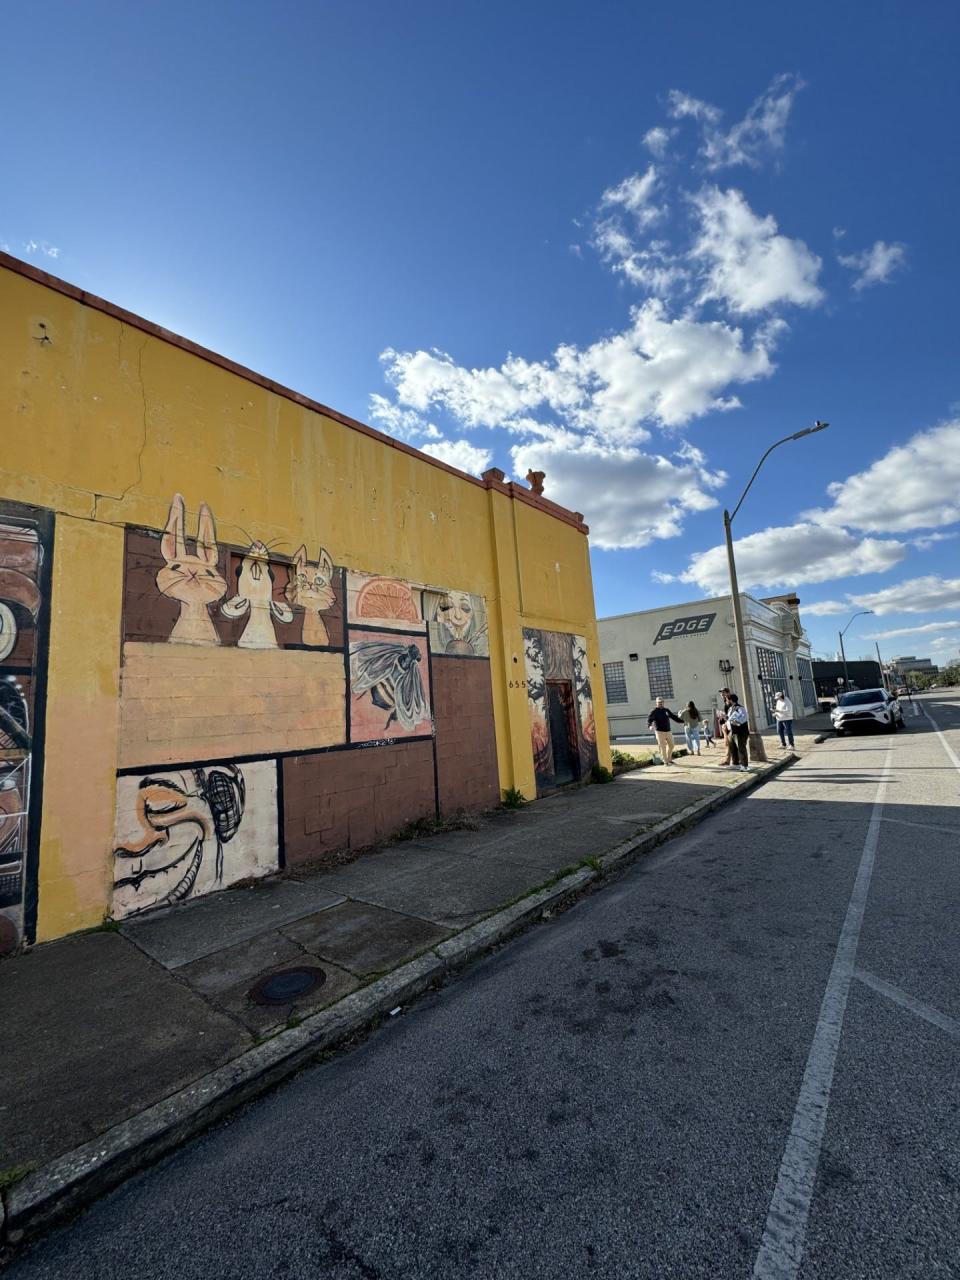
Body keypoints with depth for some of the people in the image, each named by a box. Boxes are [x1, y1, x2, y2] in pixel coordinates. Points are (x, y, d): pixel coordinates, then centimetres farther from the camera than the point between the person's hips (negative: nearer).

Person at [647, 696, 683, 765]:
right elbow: (649, 719, -18)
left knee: (671, 745, 13)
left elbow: (673, 717, 22)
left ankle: (669, 759, 30)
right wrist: (649, 725, -39)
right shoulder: (654, 711, -6)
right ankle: (665, 761, 8)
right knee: (663, 747, -3)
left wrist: (682, 721, 23)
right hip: (660, 732, -6)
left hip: (668, 731, 6)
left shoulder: (666, 710, 12)